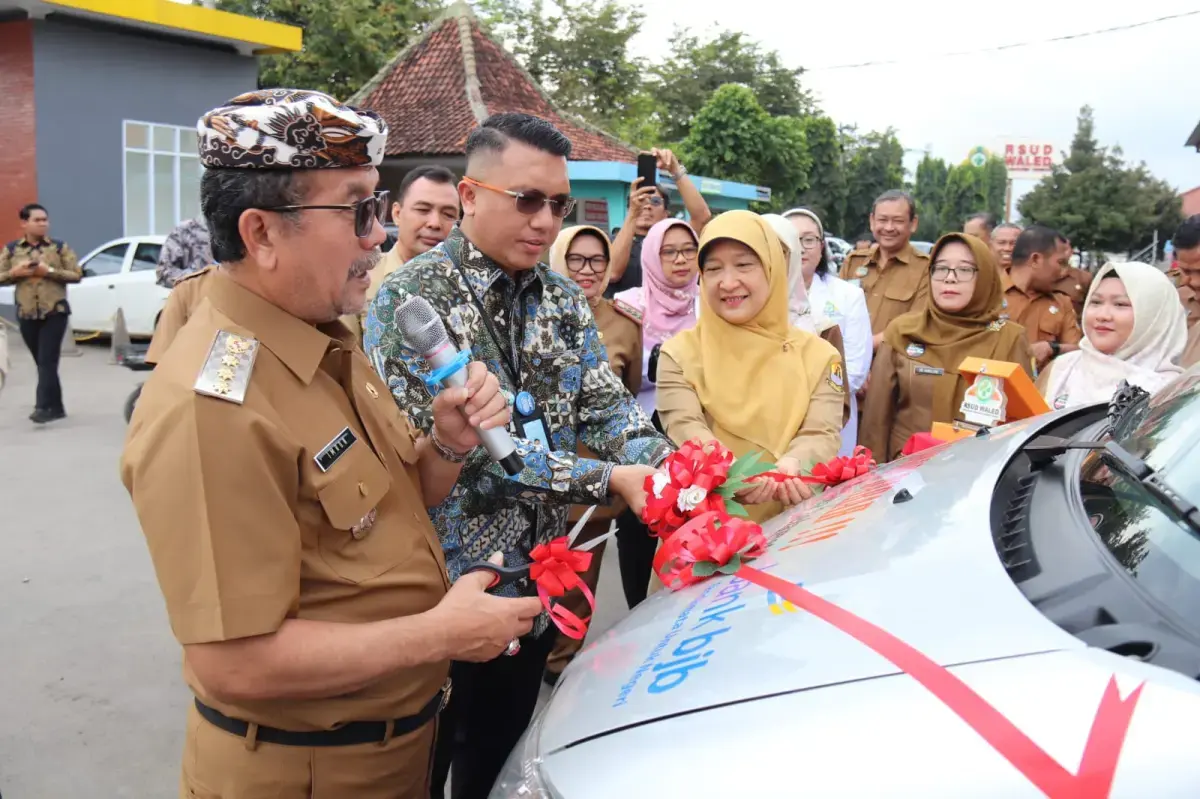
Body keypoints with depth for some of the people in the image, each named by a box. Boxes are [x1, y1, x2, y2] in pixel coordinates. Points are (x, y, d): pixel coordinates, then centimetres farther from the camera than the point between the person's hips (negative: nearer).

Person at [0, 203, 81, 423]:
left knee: (48, 361, -11)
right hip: (26, 315, 3)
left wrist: (50, 271, -13)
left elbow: (77, 275, 0)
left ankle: (43, 407, -16)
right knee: (42, 363, 8)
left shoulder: (60, 247, 3)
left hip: (55, 312, -3)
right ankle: (56, 407, 16)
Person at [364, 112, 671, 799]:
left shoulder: (563, 300, 5)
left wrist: (664, 464, -20)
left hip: (534, 586, 6)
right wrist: (606, 480, -25)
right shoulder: (413, 300, -16)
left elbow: (605, 406, 1)